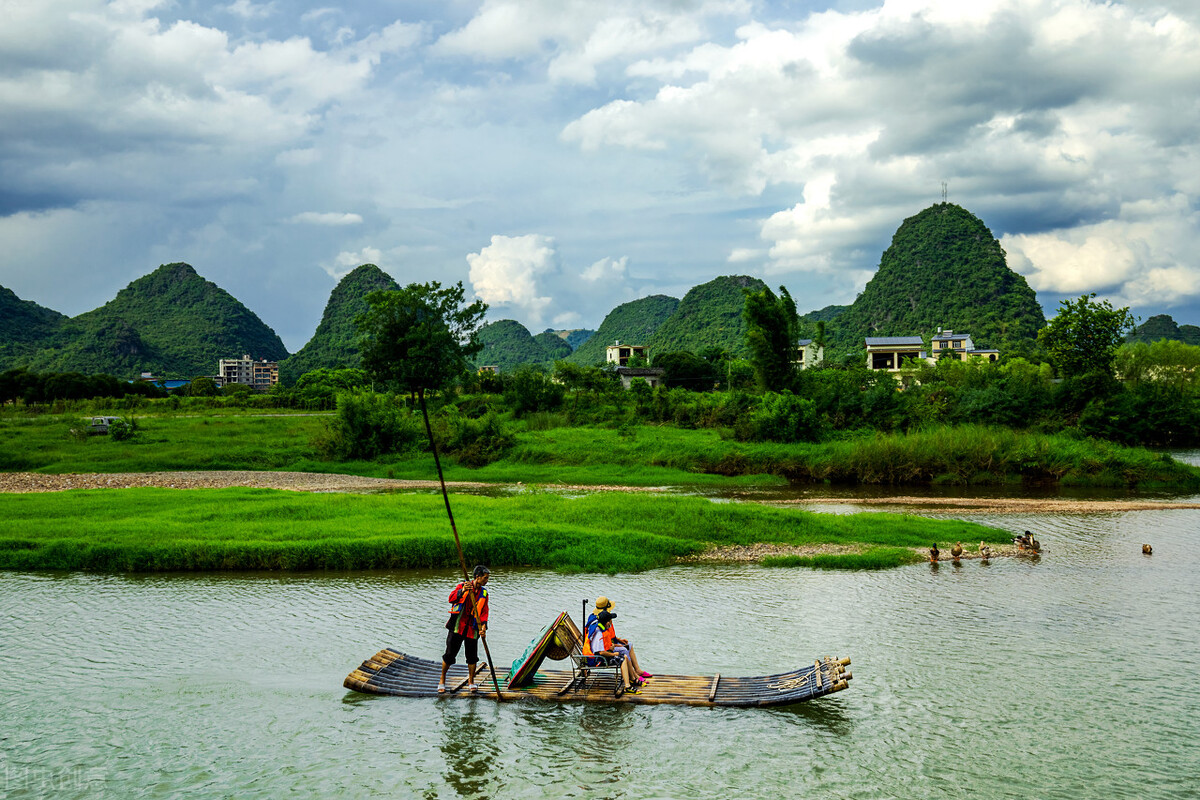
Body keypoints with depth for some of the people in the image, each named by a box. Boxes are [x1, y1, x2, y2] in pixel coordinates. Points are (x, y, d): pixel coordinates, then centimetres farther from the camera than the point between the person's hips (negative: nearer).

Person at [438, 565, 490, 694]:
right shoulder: (462, 586, -4)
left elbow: (484, 612, 1)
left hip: (472, 629, 3)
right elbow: (451, 598, -19)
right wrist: (462, 591, -37)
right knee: (450, 654, 0)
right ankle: (442, 681, 15)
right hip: (457, 627, -3)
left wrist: (483, 625, -16)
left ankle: (471, 682, 22)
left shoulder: (484, 593, 8)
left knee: (472, 656, 5)